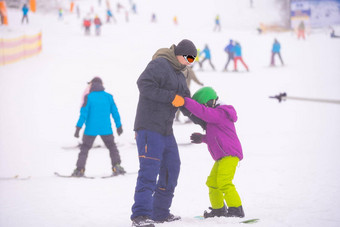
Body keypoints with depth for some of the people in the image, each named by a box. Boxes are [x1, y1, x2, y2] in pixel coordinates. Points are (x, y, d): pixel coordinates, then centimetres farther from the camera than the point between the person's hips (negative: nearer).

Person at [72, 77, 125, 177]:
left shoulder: (88, 97, -7)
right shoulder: (109, 96, 1)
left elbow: (84, 113, -10)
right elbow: (115, 112, 6)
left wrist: (78, 128, -8)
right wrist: (119, 126, 17)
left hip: (91, 129, -1)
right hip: (106, 129, 2)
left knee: (84, 148, 11)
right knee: (112, 147, 16)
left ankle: (80, 169, 6)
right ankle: (116, 166, 2)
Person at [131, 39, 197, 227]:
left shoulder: (179, 75, 20)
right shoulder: (160, 64, -10)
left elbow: (186, 103, 28)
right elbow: (144, 84, -24)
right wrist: (171, 97, -24)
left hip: (166, 130, 10)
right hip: (149, 127, -10)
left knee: (171, 168, 14)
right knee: (149, 169, -18)